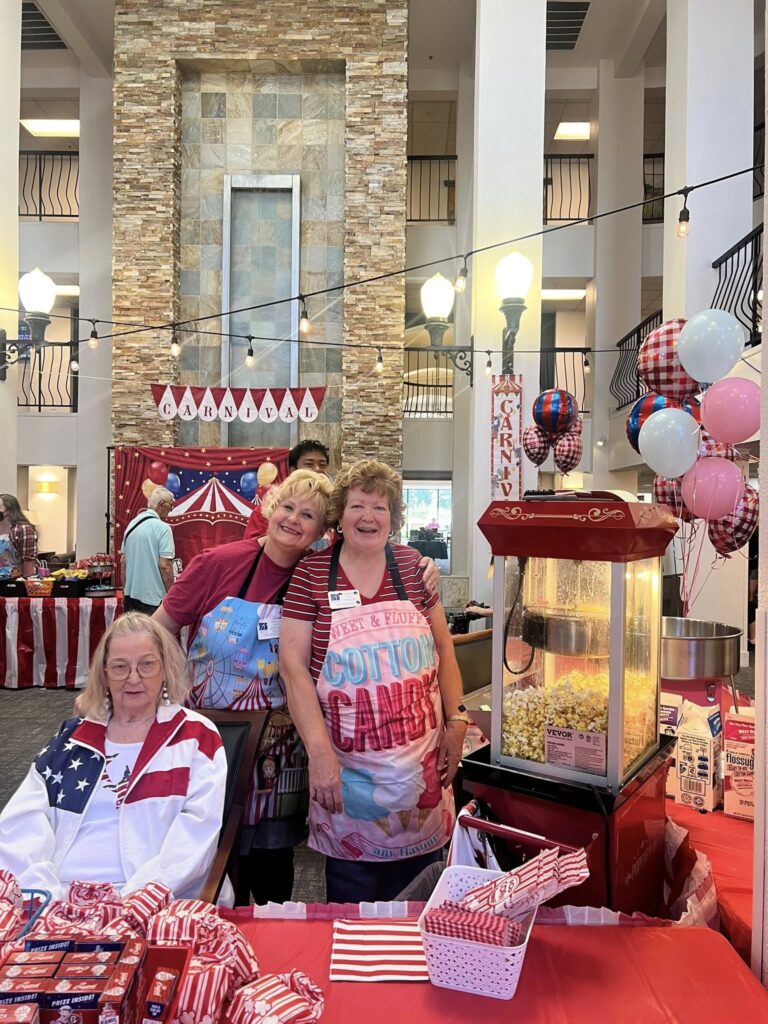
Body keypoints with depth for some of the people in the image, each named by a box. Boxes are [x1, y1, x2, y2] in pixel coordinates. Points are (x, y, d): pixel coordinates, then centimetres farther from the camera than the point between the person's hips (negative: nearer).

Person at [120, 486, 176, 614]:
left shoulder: (132, 525, 8)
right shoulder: (162, 528, -14)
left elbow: (123, 562, 12)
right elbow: (165, 565, -18)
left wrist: (125, 592, 20)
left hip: (131, 594, 7)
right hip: (153, 597, -7)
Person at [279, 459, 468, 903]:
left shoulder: (413, 566, 1)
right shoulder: (311, 574, -6)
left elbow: (443, 647, 7)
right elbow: (293, 663, -8)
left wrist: (456, 722, 1)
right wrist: (319, 750, -13)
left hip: (421, 761, 2)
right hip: (347, 763, -2)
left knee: (418, 885, 16)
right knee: (352, 891, 13)